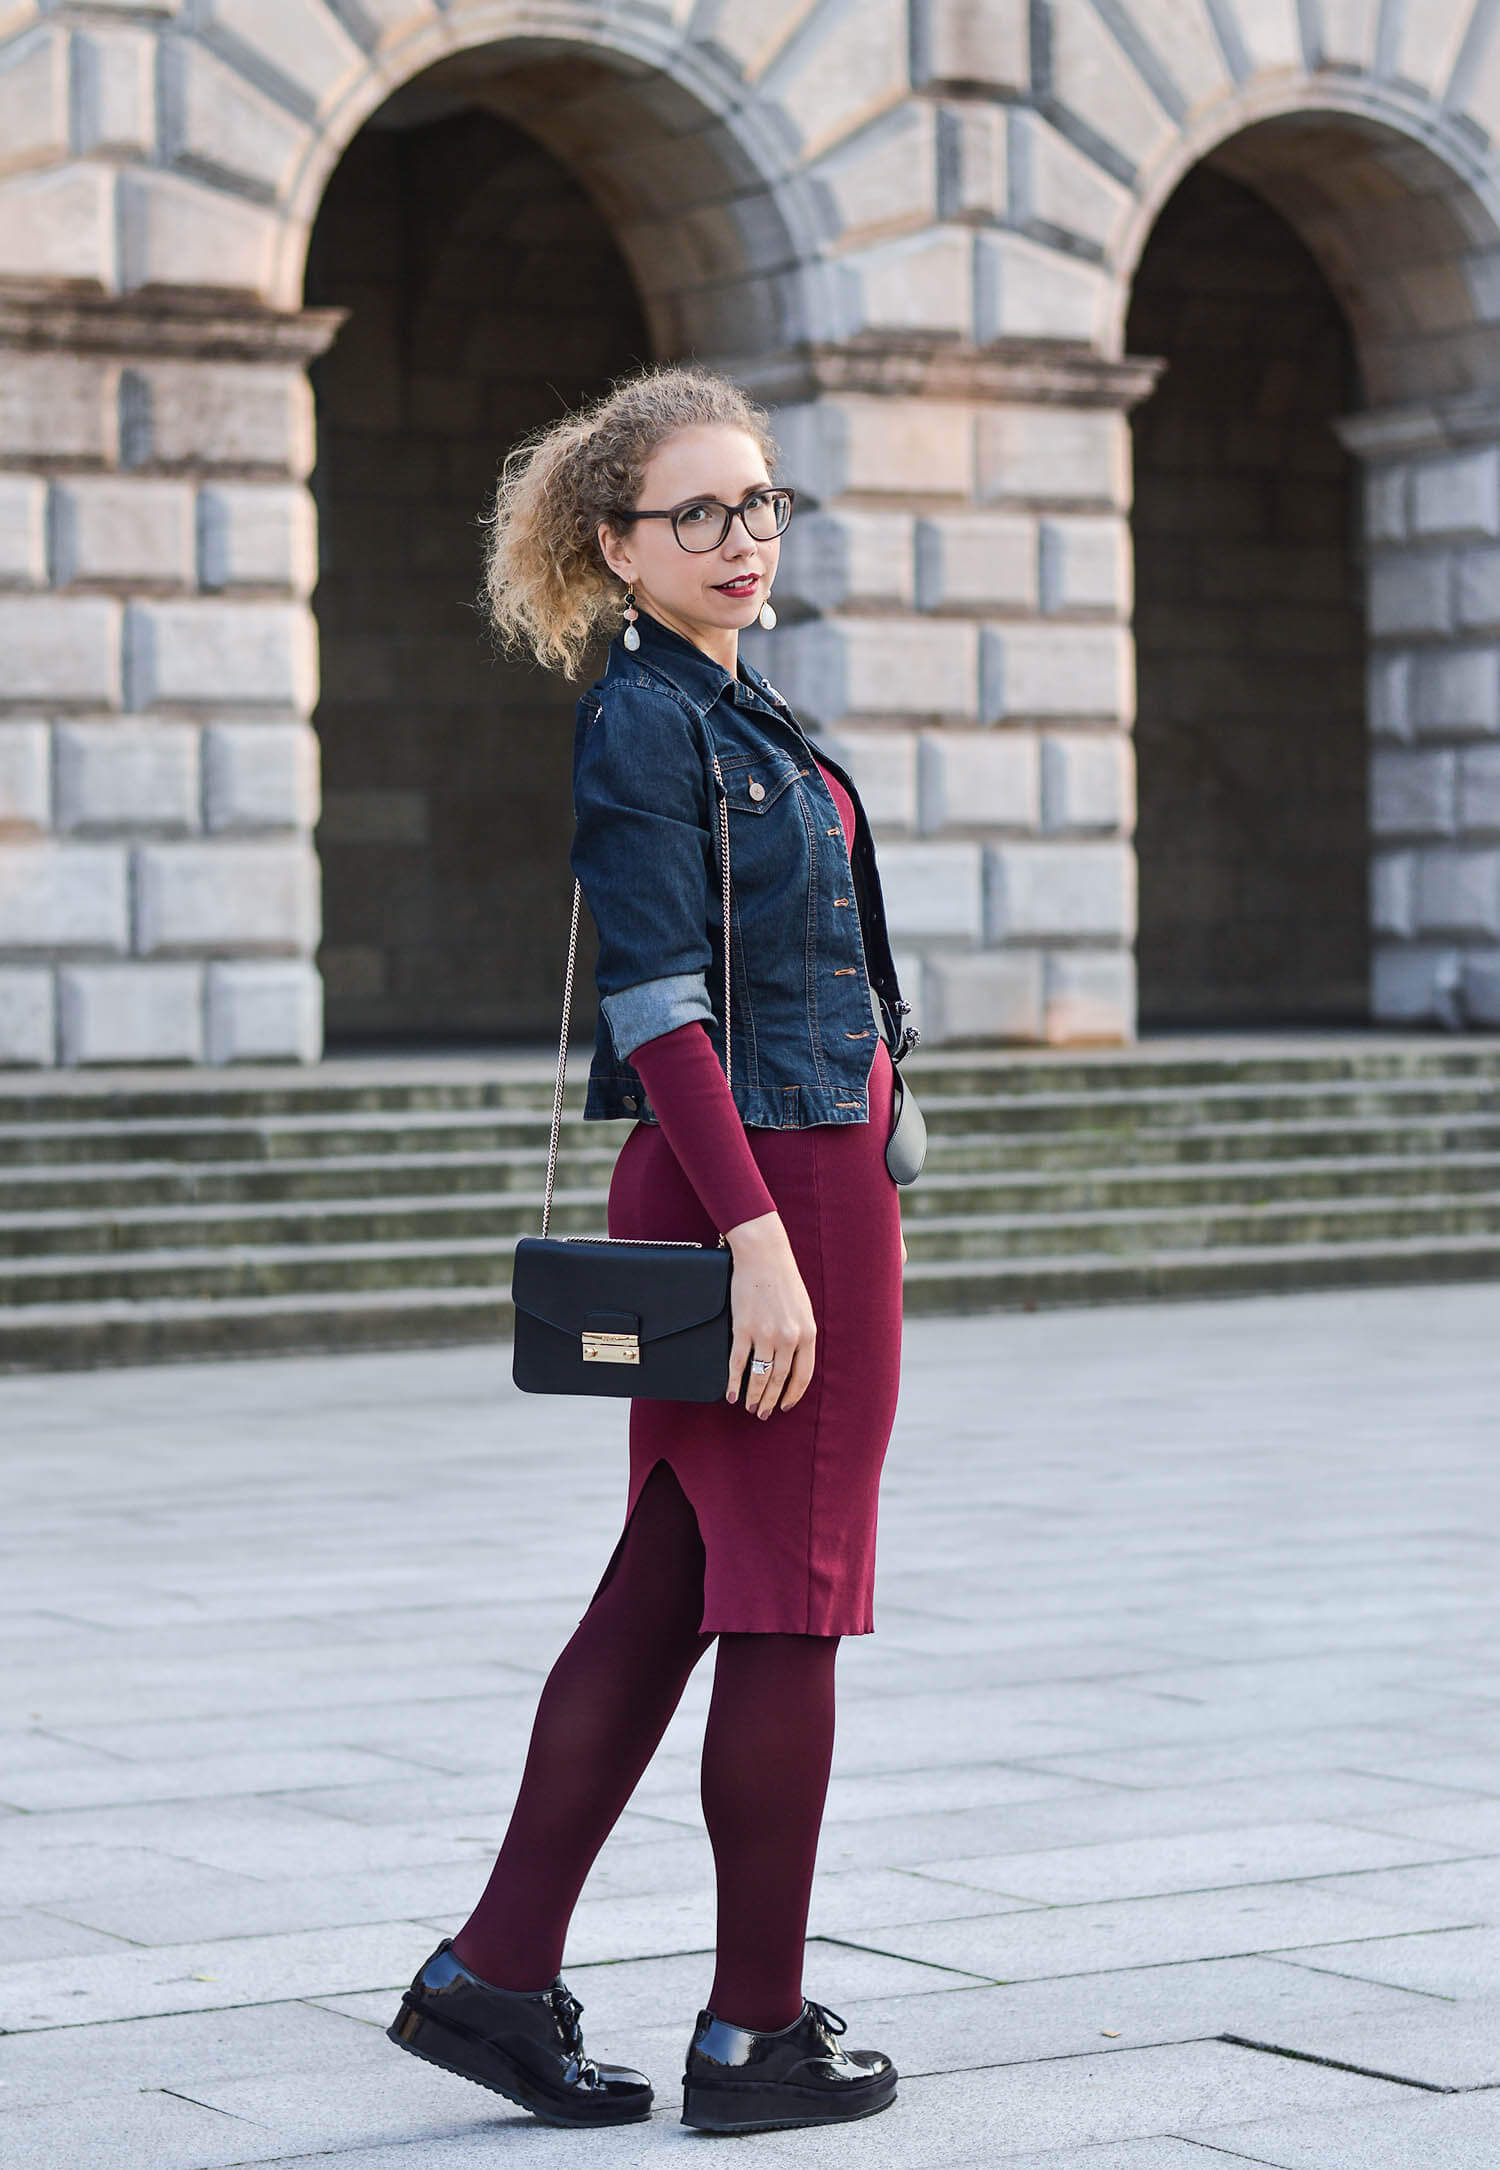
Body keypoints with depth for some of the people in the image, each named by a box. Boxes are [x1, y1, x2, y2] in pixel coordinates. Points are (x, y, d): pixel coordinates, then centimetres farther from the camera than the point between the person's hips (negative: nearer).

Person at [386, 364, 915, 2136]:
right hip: (756, 1188, -9)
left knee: (665, 1592, 11)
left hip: (802, 1184, 9)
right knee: (785, 1605, -1)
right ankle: (758, 2036, 9)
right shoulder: (645, 719, -12)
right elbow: (657, 998, -19)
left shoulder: (731, 709, 17)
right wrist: (757, 1233, -24)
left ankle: (494, 1976, 16)